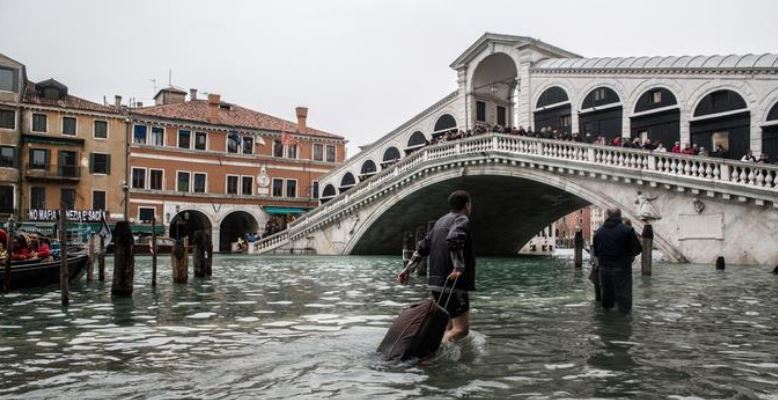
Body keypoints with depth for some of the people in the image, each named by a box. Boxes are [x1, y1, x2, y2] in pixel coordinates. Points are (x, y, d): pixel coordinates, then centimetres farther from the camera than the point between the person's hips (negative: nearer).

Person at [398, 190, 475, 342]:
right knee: (461, 329, -8)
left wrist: (409, 269, 19)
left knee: (450, 326, 18)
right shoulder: (462, 220, -6)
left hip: (436, 281, 9)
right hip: (453, 283, -9)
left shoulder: (440, 221, 19)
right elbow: (453, 239, -27)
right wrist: (459, 266, -27)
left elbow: (423, 246, 18)